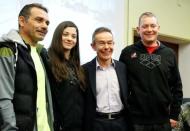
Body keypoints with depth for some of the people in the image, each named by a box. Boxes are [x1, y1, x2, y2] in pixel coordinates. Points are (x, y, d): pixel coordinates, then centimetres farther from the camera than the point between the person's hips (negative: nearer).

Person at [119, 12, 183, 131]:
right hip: (136, 120, -2)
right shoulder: (128, 53, -1)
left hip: (163, 120, 2)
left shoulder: (169, 54, 5)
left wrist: (174, 115, 3)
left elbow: (177, 87, 7)